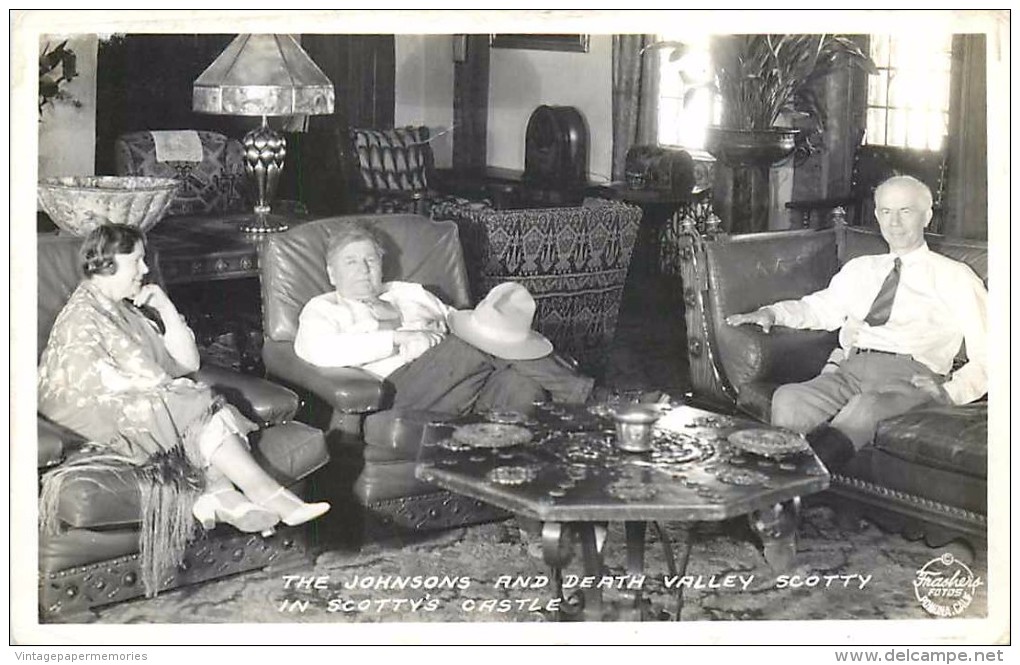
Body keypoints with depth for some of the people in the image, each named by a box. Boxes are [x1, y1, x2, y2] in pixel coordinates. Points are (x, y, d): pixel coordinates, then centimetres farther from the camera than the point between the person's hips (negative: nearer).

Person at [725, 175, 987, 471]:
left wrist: (952, 391, -10)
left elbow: (987, 355, 9)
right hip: (847, 368, 4)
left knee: (864, 409, -41)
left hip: (909, 374, -4)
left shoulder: (954, 277, 16)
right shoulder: (860, 269, 31)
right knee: (788, 399, -31)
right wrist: (773, 313, 6)